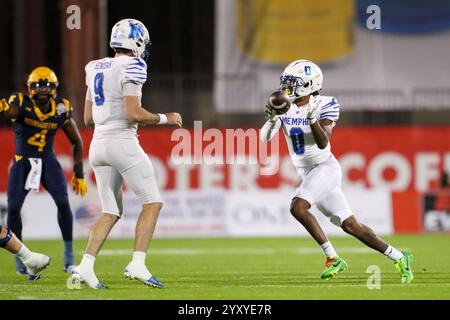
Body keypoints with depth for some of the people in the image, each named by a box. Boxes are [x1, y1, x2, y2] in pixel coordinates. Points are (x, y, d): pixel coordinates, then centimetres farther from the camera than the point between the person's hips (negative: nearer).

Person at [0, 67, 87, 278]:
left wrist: (79, 174, 4)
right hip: (22, 161, -1)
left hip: (47, 161, 1)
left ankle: (69, 255, -6)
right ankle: (19, 257, 7)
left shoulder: (61, 109, -5)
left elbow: (76, 142, 6)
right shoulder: (21, 103, -13)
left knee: (62, 202, -17)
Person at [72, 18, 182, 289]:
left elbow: (88, 118, 17)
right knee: (152, 202, 1)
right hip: (122, 142, -8)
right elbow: (133, 113, -18)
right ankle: (137, 264, -8)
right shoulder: (131, 67, -10)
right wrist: (165, 119, -4)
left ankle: (85, 267, -2)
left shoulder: (96, 68, 14)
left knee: (111, 213, 11)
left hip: (98, 144, 8)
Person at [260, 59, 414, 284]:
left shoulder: (323, 106, -14)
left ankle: (332, 259, -17)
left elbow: (323, 143, -24)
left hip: (325, 167, -6)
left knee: (298, 207, -27)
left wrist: (312, 119, -38)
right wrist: (272, 119, -30)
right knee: (350, 225, 7)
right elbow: (265, 137, -10)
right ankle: (398, 257, 17)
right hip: (306, 173, 6)